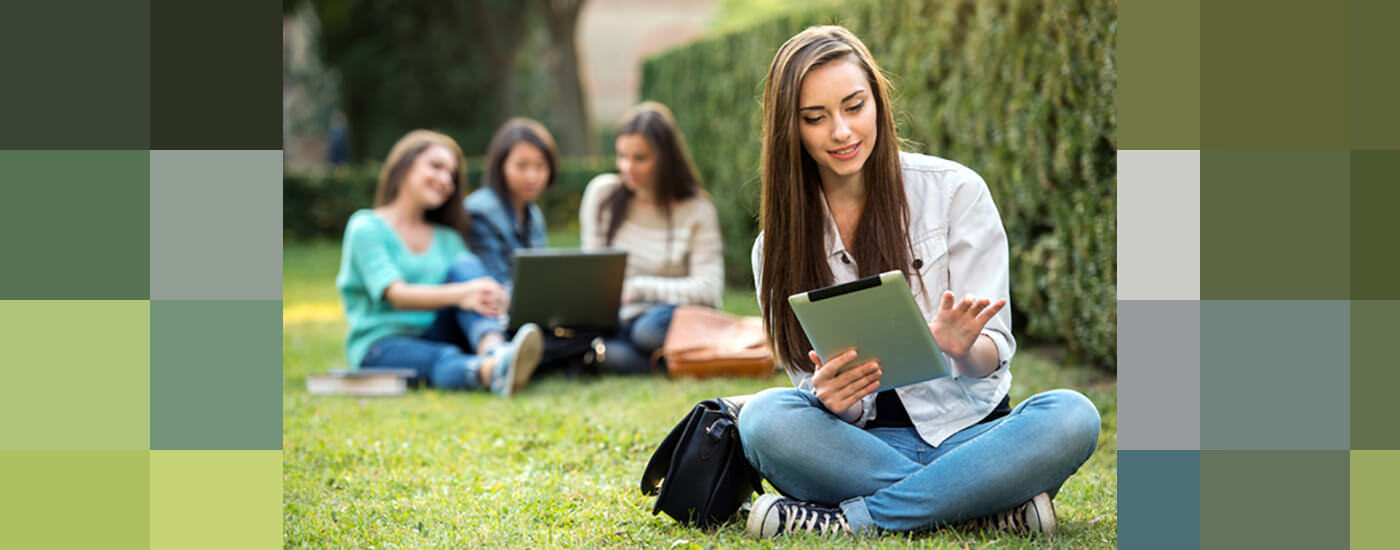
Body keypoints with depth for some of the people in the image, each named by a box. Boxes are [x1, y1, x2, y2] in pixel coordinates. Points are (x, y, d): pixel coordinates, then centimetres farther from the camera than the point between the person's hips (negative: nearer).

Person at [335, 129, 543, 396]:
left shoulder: (447, 238, 22)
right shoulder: (366, 228, 1)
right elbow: (396, 295, -16)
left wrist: (492, 296, -24)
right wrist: (459, 295, -35)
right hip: (382, 345, -5)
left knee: (465, 264, -20)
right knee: (443, 359, -38)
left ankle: (495, 351, -49)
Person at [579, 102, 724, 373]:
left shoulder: (696, 210, -2)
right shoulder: (601, 193, 7)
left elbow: (708, 290, -10)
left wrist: (637, 288, -13)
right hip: (615, 321, 2)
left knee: (650, 329, -39)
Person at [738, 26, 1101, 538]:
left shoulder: (955, 190, -1)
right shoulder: (777, 246, 4)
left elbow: (994, 352, -4)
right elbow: (813, 382, 1)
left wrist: (963, 347, -30)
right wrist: (828, 395, -25)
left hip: (967, 431, 0)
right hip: (863, 445, 1)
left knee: (1072, 418, -31)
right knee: (764, 417, -31)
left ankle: (848, 519, -28)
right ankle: (990, 505, -26)